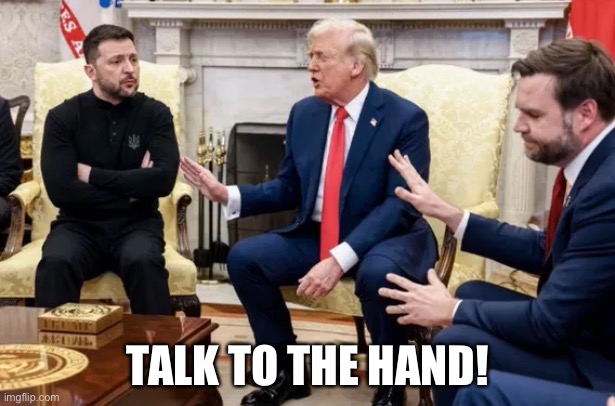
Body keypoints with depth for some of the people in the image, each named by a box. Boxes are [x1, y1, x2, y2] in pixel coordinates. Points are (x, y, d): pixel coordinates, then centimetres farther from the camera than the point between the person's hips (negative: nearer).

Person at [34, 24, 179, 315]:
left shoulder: (155, 113, 1)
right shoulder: (63, 117, -1)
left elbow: (164, 179, -13)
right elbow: (60, 190, -12)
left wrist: (92, 175, -12)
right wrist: (131, 188, -9)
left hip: (137, 224, 0)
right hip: (80, 225, 0)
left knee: (143, 262, -32)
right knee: (55, 263, -31)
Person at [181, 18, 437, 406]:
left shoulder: (406, 117, -13)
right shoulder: (304, 113, 4)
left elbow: (400, 204, -21)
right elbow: (288, 190, 10)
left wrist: (340, 258, -32)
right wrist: (227, 194, -7)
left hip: (387, 238, -5)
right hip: (315, 236, 6)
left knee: (378, 274, -38)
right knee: (244, 257, -13)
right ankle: (288, 371, 5)